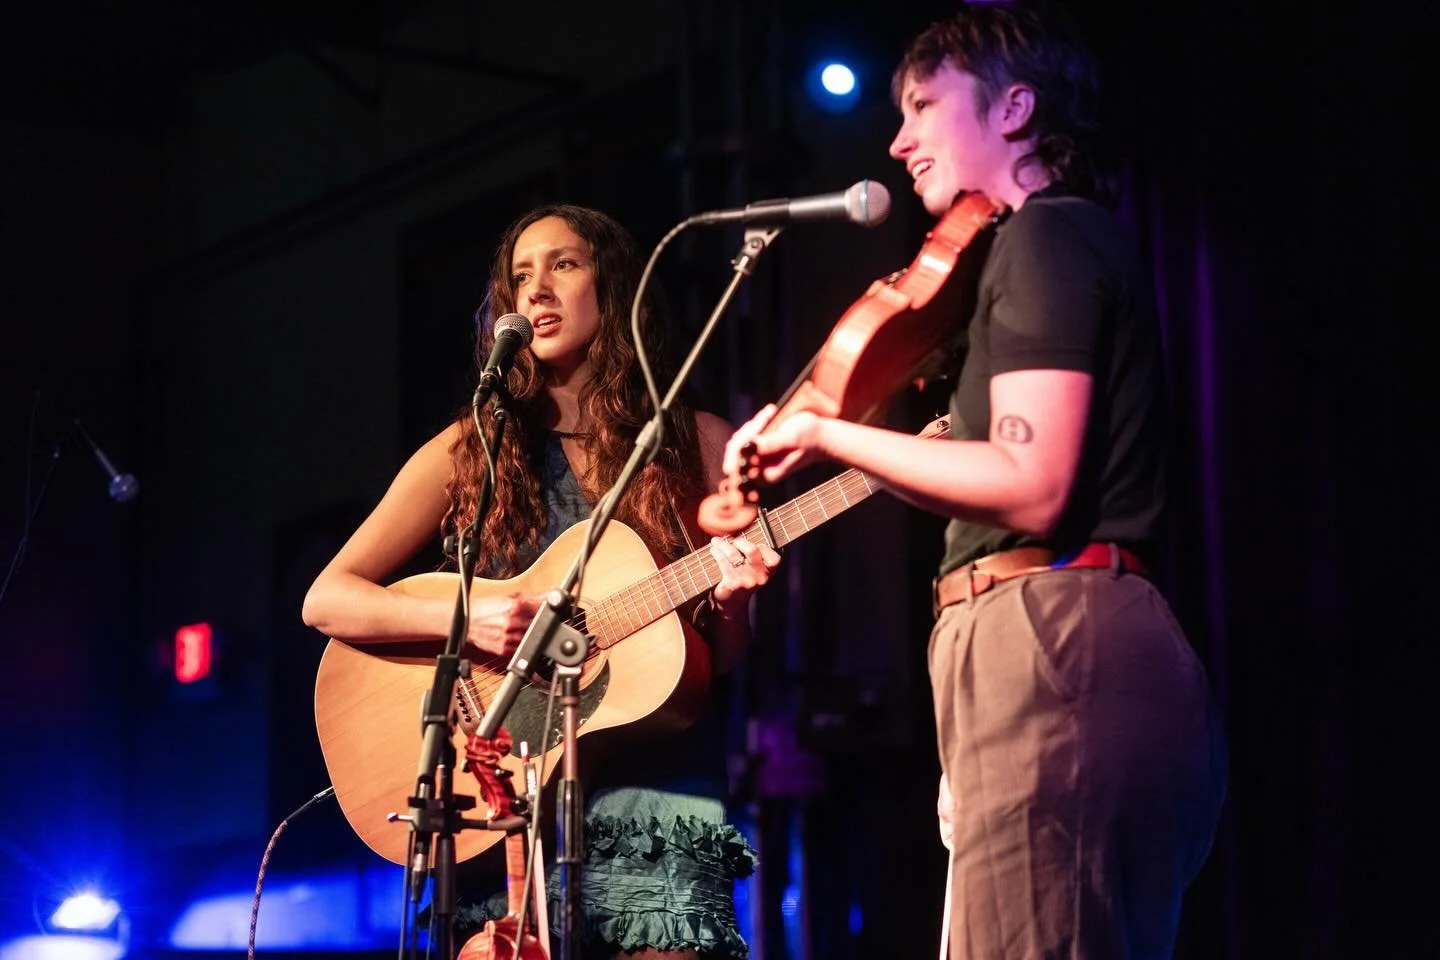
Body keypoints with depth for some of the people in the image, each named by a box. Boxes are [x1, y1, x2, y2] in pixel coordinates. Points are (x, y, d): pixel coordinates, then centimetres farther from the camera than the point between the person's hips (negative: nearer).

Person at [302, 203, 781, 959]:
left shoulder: (699, 446, 8)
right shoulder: (474, 449, 6)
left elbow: (720, 660, 11)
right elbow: (326, 600, 2)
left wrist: (729, 599, -11)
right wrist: (466, 617, -14)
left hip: (655, 794, 1)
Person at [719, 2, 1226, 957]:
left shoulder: (1048, 237, -4)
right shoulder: (1080, 242, 27)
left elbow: (1033, 486, -17)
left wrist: (825, 433, -10)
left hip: (1052, 649, -11)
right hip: (1099, 653, 11)